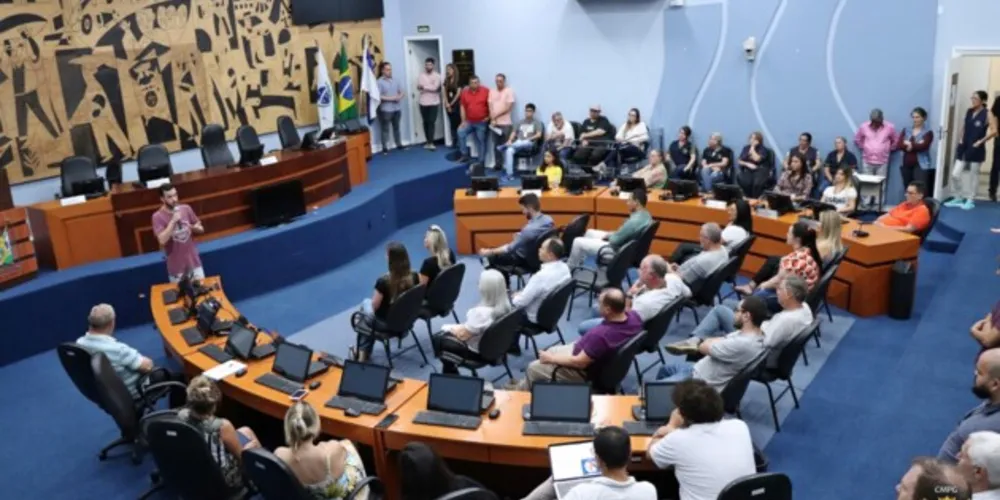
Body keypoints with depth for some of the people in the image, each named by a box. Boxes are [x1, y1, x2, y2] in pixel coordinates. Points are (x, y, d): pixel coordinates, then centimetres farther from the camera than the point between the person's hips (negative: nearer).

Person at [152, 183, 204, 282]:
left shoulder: (186, 208, 0)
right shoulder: (158, 216, -12)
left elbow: (201, 229, 9)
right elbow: (162, 240, -23)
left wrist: (194, 228, -14)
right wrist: (173, 221, -26)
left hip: (194, 261, 4)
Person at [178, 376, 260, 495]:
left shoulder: (181, 416, -21)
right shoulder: (221, 426, -36)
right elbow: (240, 455, -16)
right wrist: (253, 444, 3)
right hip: (223, 483, -5)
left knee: (244, 432, 23)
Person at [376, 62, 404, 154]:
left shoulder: (395, 80, 9)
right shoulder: (379, 82, -9)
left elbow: (401, 91, 14)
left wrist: (399, 97, -9)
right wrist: (390, 98, -18)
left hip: (397, 108, 6)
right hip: (386, 109, -6)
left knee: (396, 127, 16)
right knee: (385, 129, -2)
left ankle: (399, 144, 26)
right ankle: (385, 148, 2)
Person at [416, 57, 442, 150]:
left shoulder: (437, 76, 0)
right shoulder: (421, 76, 7)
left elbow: (435, 87, -14)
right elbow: (418, 87, -7)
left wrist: (424, 87, -10)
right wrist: (430, 88, -19)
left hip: (433, 102, -3)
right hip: (423, 102, 3)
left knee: (432, 122, -9)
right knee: (425, 122, 7)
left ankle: (431, 142, -11)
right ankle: (428, 141, 14)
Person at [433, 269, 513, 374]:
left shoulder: (481, 312, -37)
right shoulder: (506, 305, -13)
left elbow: (462, 335, -22)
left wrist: (452, 328, -2)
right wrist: (460, 327, 5)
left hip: (476, 351, -8)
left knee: (437, 339, 15)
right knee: (444, 333, 25)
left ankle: (452, 375, 30)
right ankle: (451, 373, 33)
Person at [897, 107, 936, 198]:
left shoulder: (928, 132, 0)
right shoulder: (906, 131, 12)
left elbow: (923, 146, -15)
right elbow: (898, 145, -2)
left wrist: (909, 144, -4)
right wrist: (916, 146, -11)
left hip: (921, 166, -4)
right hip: (906, 165, 4)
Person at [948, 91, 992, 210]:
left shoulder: (987, 114, -9)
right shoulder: (969, 111, 7)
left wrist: (980, 141, -15)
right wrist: (961, 139, 7)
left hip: (976, 149, -5)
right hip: (964, 147, 5)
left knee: (973, 175, 6)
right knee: (955, 174, 2)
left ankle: (970, 201, 18)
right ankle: (958, 198, 18)